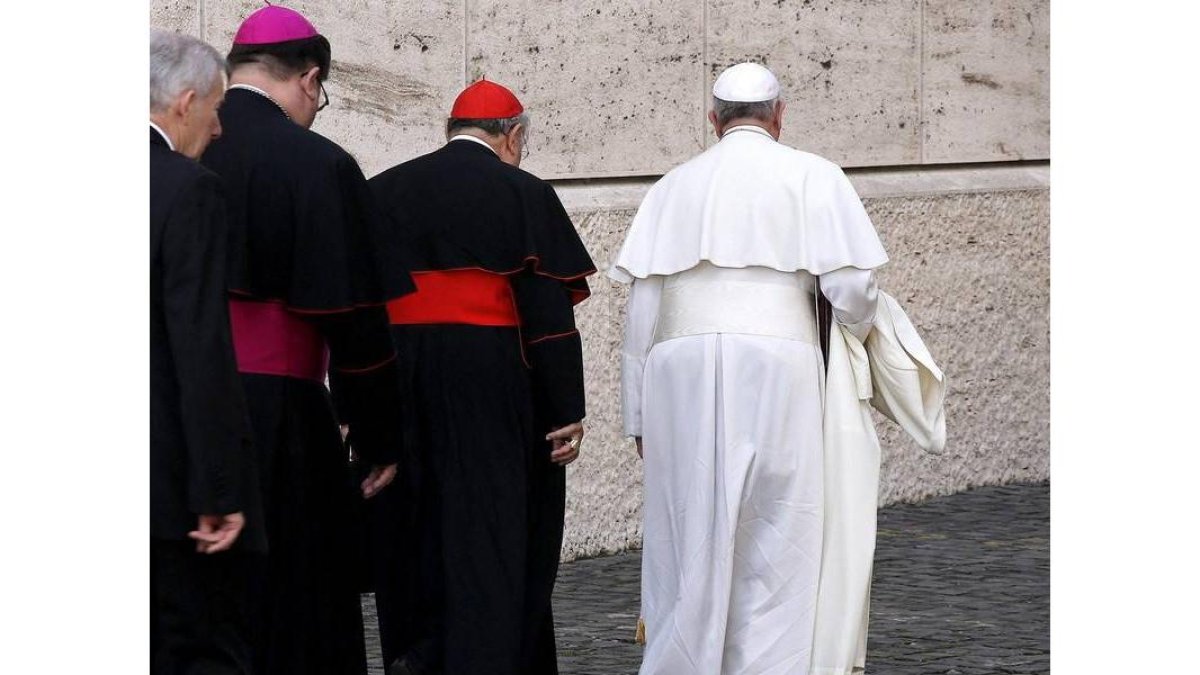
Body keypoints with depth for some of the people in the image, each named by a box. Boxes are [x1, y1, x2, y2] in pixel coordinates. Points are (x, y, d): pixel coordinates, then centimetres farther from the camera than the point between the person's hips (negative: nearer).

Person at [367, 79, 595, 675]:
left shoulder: (381, 193, 8)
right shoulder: (523, 196, -5)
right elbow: (550, 314, -9)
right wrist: (567, 414, -5)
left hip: (395, 397, 4)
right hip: (492, 396, -4)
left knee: (409, 539, 13)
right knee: (490, 538, 1)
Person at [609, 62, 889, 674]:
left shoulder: (675, 185, 15)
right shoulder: (811, 176, 7)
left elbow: (642, 305, 9)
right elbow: (851, 284, -3)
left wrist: (638, 414, 13)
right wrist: (853, 338, 19)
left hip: (682, 372, 3)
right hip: (777, 366, -3)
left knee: (688, 539, 7)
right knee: (775, 548, 2)